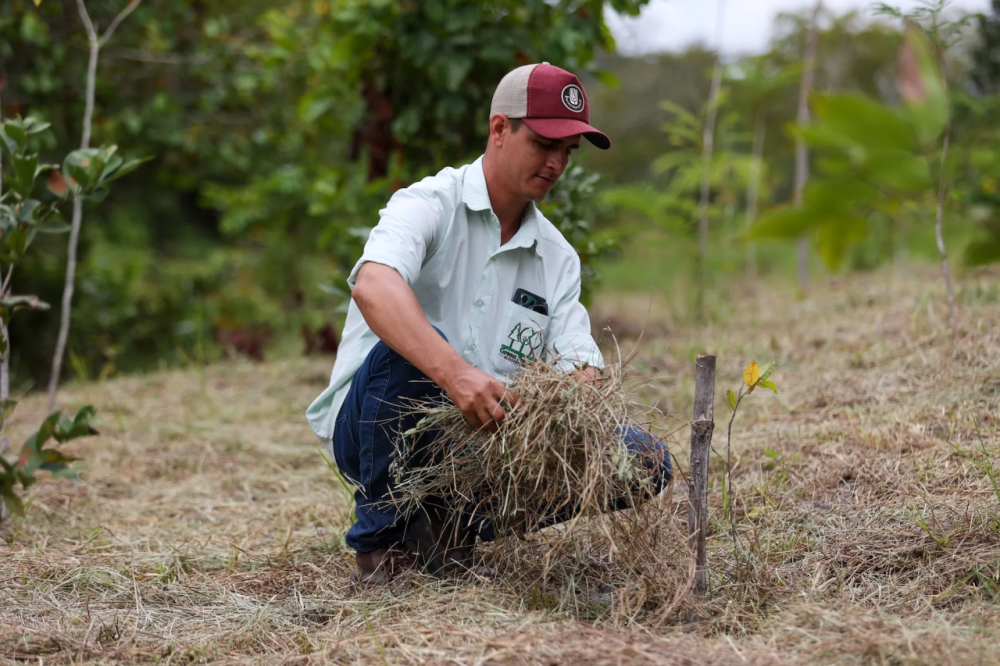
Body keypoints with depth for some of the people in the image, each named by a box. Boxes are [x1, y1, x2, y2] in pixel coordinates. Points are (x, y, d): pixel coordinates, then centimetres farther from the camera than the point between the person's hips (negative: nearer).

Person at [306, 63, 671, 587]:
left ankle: (455, 520, 0)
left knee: (643, 459, -12)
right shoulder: (431, 204, -10)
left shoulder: (558, 257, 11)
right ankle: (380, 539, -13)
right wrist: (453, 373, -47)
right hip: (369, 426, -5)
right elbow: (373, 286, -32)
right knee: (411, 352, -38)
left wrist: (584, 385, -27)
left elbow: (578, 359, -1)